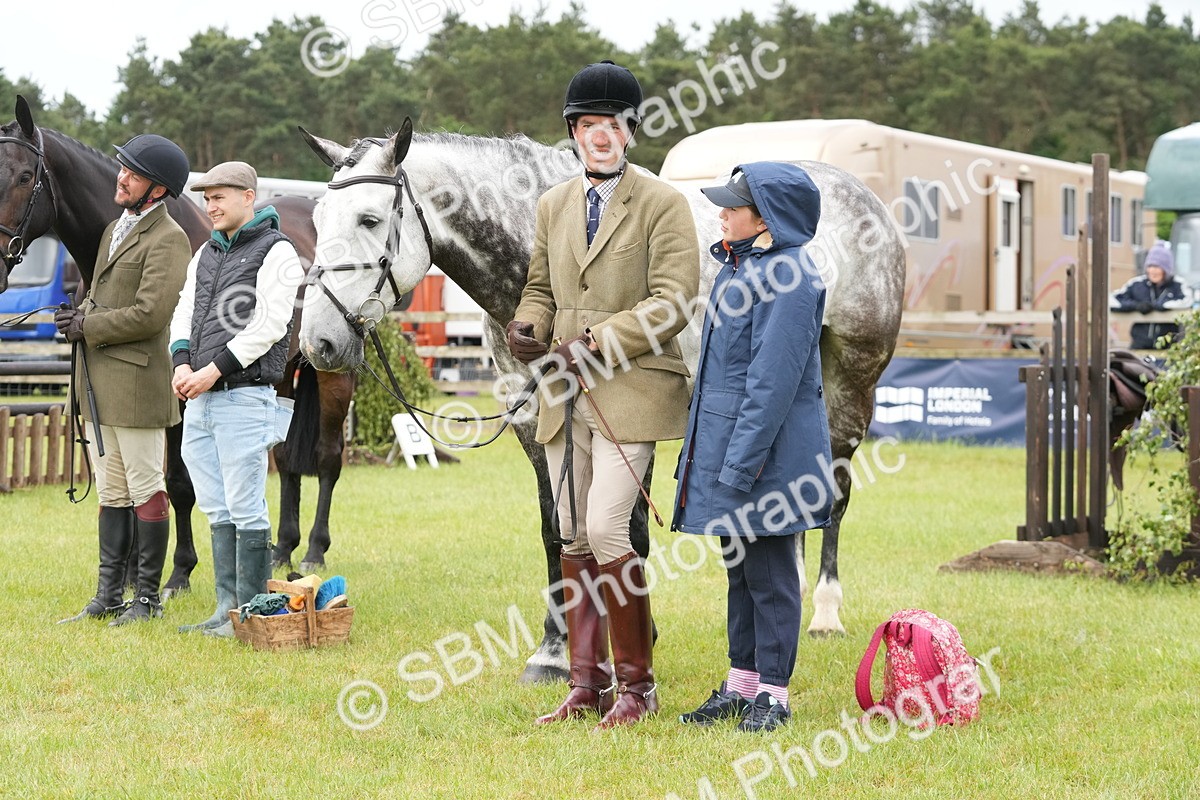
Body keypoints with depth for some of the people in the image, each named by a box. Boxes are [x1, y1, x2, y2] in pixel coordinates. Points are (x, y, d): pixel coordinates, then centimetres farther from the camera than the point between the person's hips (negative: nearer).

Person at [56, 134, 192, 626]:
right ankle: (109, 595, 19)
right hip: (98, 383, 9)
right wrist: (80, 316, 3)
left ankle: (147, 597, 6)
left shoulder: (168, 239, -12)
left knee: (146, 491, -1)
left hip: (136, 381, -9)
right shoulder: (115, 229, 17)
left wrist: (88, 327, -12)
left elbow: (149, 314, -20)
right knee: (111, 493, 13)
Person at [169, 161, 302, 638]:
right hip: (199, 402, 8)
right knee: (217, 510, 10)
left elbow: (269, 325, -15)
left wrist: (215, 369, -18)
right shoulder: (206, 254, 19)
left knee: (246, 510, -5)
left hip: (244, 397, -8)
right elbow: (184, 313, 15)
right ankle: (226, 610, 16)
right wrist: (182, 362, -5)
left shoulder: (276, 252, -5)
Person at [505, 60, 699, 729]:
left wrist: (599, 341, -19)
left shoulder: (663, 203, -4)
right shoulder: (554, 205, 14)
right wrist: (529, 325, -1)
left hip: (632, 392, -6)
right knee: (574, 541, 8)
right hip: (567, 396, 6)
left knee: (606, 531, -15)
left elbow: (673, 302, -11)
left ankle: (637, 684, -2)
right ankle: (587, 684, 17)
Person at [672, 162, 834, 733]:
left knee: (770, 573, 0)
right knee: (738, 570, 15)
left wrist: (740, 465, -22)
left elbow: (773, 381, -21)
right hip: (726, 446, 10)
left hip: (769, 452, -9)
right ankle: (741, 683, 24)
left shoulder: (788, 279, -18)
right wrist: (700, 450, 19)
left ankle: (773, 693, 9)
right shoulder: (738, 268, 12)